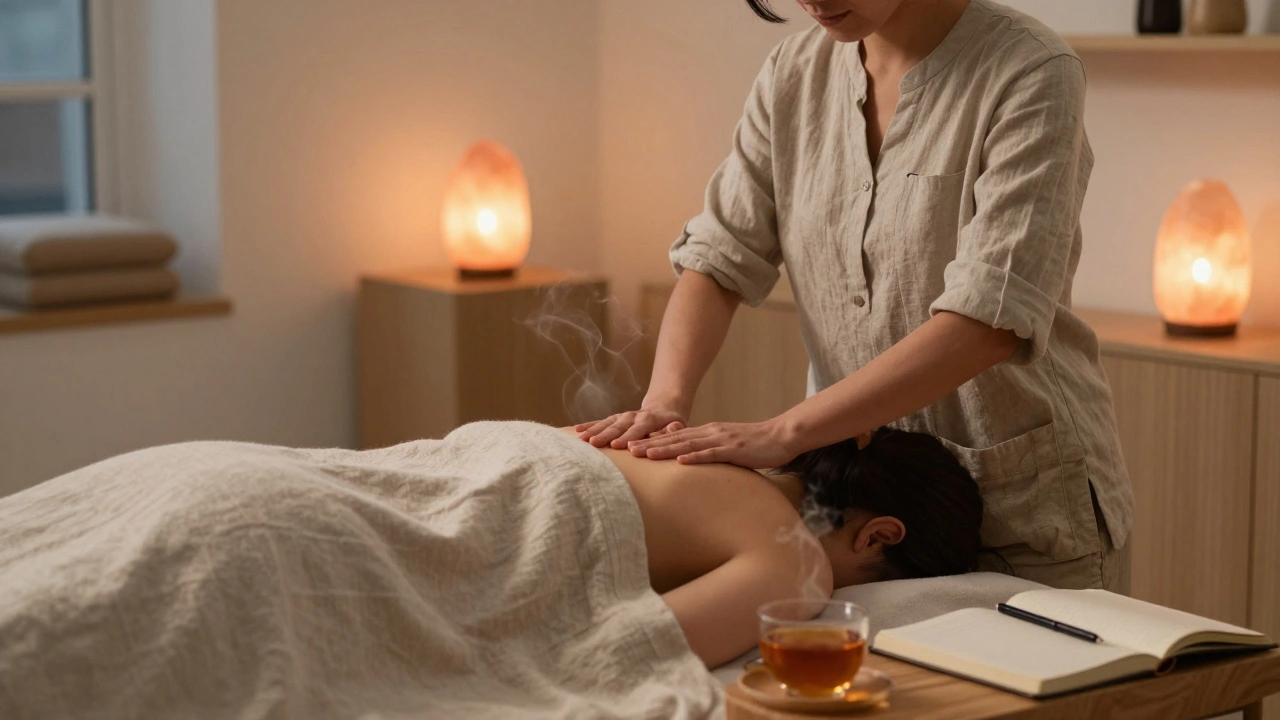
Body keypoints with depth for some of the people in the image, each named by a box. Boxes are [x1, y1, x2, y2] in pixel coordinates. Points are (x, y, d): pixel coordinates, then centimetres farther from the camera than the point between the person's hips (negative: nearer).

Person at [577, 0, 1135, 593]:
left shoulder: (1029, 72, -18)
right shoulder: (794, 73, 0)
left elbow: (990, 322, -27)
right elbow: (718, 259, -2)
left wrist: (783, 432, -32)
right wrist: (664, 401, -21)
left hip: (1026, 512, -4)